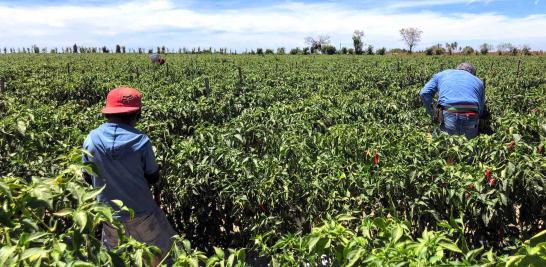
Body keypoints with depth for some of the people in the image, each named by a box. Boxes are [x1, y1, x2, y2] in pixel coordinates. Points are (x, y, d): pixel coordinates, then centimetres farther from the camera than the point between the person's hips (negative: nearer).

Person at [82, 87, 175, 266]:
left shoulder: (91, 139, -10)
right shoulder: (141, 141, -19)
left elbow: (88, 178, 2)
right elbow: (153, 178, -8)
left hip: (110, 215, 3)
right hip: (142, 213, -2)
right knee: (164, 252, 20)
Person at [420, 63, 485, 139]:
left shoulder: (442, 74, 25)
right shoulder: (478, 81, 29)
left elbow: (424, 93, 9)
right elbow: (481, 110, 24)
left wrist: (431, 112, 21)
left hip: (449, 116, -2)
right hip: (471, 119, 2)